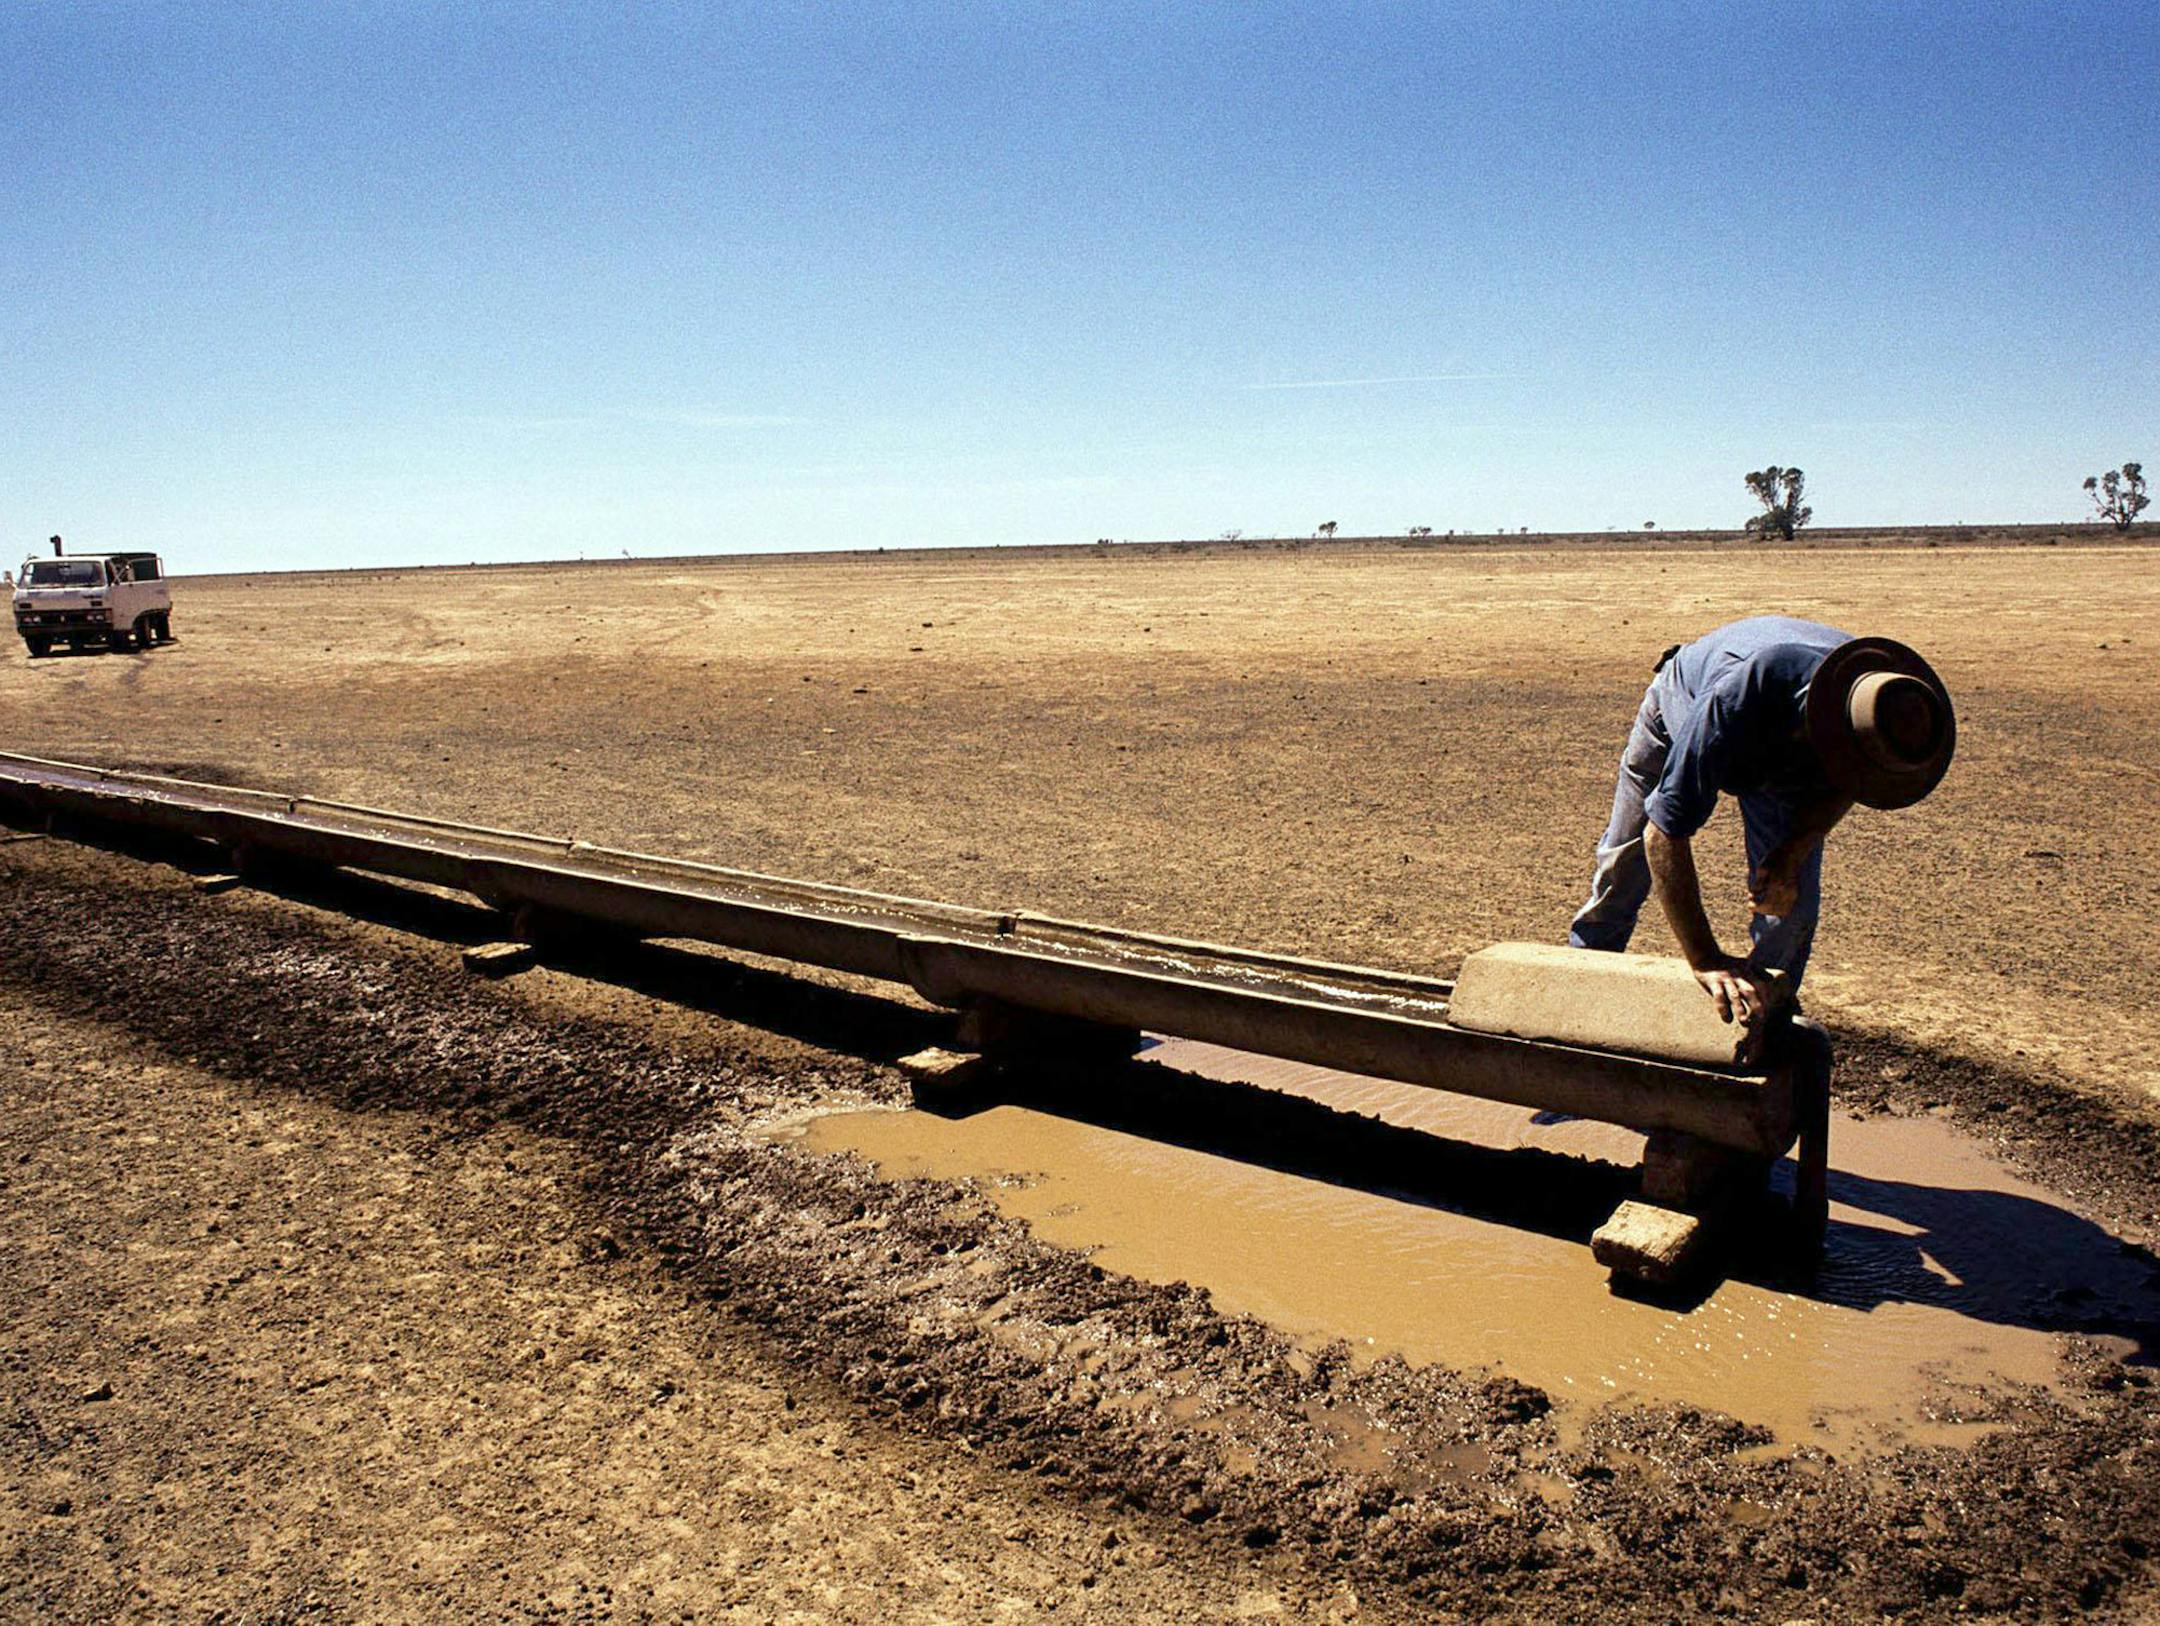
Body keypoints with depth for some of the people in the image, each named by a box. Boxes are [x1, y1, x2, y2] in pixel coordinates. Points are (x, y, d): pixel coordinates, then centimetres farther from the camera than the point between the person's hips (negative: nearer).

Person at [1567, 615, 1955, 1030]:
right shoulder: (1736, 701, -51)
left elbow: (1839, 792, -11)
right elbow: (1664, 833, -47)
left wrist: (1791, 855, -27)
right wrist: (1705, 960, -49)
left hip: (1786, 750, 3)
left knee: (1791, 899, -9)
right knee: (1623, 863, 9)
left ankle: (1766, 1015, 12)